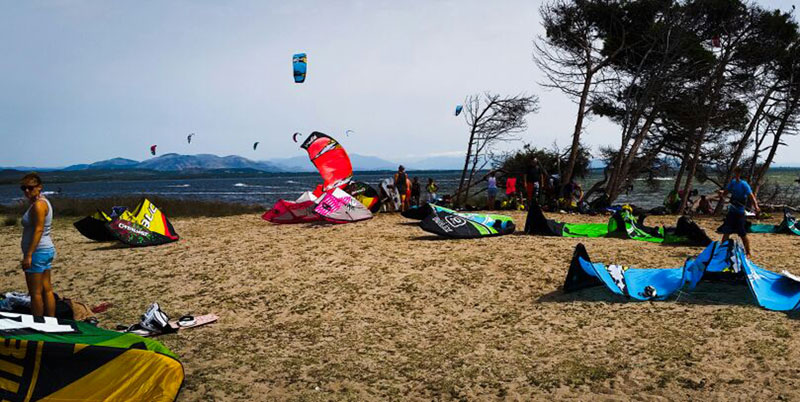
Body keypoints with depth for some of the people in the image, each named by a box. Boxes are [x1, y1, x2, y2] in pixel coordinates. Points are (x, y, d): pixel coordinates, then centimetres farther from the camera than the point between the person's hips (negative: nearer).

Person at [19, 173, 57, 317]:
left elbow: (38, 230, -21)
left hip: (38, 251, -10)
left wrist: (28, 255, -22)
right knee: (47, 289, 12)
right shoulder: (42, 202, 15)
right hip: (47, 250, 10)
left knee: (35, 292, -3)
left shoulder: (38, 205, -15)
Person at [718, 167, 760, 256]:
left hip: (740, 213, -6)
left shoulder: (744, 185, -13)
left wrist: (755, 206, -36)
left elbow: (751, 196, -20)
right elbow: (726, 192, 13)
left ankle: (748, 252, 13)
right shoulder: (732, 182, 6)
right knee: (726, 232, 9)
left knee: (743, 234, -1)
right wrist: (722, 193, -11)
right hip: (731, 211, 6)